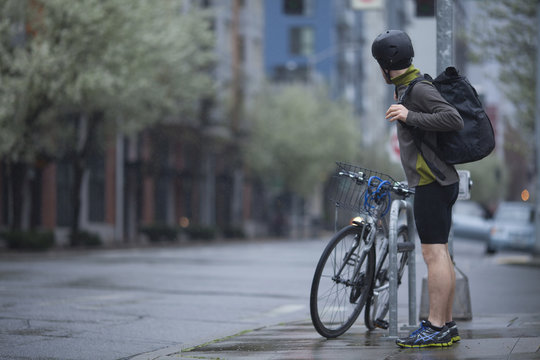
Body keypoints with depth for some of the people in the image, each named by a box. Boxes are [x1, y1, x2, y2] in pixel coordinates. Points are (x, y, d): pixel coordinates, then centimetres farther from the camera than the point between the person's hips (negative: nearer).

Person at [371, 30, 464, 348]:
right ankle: (447, 325, 15)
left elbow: (454, 119, -25)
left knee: (434, 253, -10)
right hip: (441, 181, 11)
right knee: (441, 254, 11)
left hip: (432, 184, -11)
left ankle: (436, 328, -10)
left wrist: (409, 116, -24)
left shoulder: (419, 89, -15)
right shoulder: (411, 88, 17)